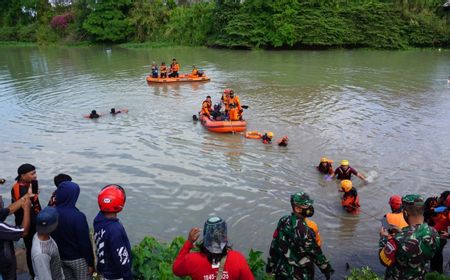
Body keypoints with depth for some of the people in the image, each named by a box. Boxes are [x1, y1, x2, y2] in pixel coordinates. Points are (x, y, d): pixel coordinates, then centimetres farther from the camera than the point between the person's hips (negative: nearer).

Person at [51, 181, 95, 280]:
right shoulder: (77, 216, -28)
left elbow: (51, 237, 2)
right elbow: (85, 243, -21)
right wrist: (90, 262, -9)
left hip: (60, 258, 6)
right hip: (78, 258, -6)